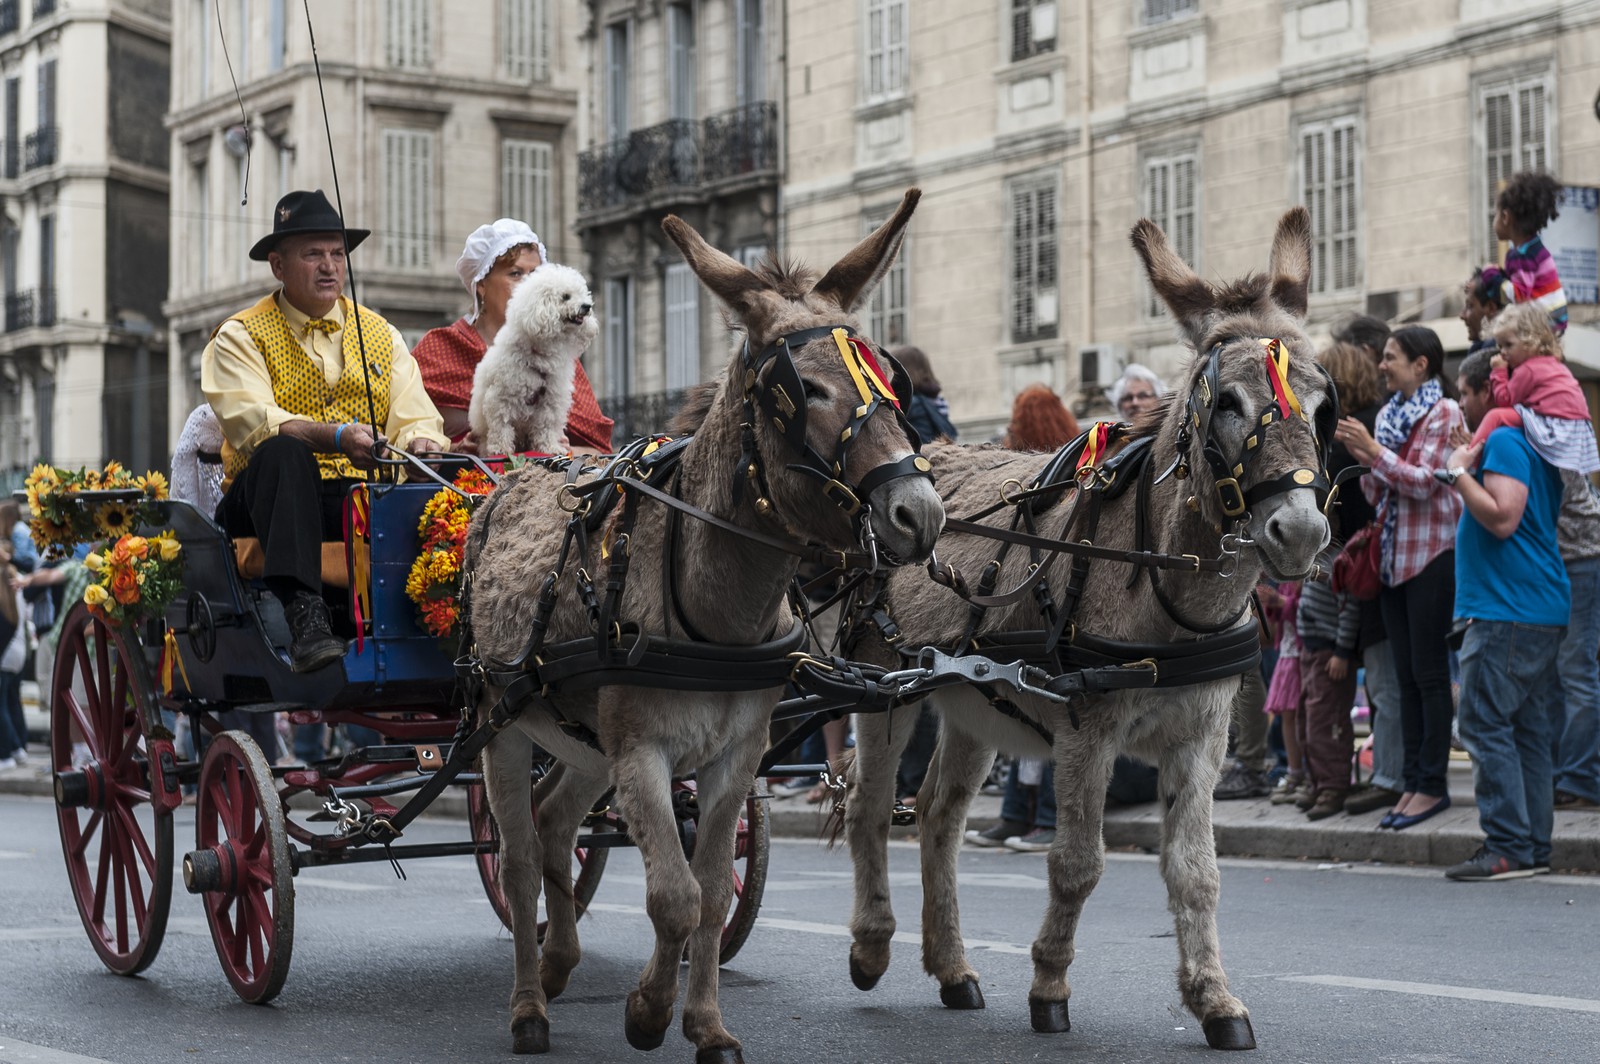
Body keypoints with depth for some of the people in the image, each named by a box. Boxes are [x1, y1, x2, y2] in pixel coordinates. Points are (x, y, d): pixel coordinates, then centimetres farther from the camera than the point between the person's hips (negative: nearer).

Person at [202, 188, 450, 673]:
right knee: (283, 451, -38)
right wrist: (336, 438, -29)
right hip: (271, 495, -2)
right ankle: (303, 617, -49)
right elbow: (252, 421, -12)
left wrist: (420, 443, -18)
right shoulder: (241, 336, 7)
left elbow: (415, 418, 9)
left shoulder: (380, 334, 20)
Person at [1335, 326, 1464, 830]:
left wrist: (1373, 450, -16)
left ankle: (1432, 784, -3)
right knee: (1406, 676, 8)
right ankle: (1413, 782, 11)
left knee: (1429, 674, -6)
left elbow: (1423, 481, -15)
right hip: (1393, 557, 8)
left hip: (1431, 556, -8)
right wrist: (1359, 456, 0)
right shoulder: (1389, 414, 15)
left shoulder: (1443, 412, -7)